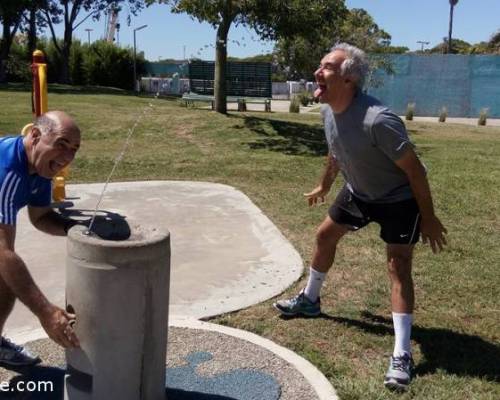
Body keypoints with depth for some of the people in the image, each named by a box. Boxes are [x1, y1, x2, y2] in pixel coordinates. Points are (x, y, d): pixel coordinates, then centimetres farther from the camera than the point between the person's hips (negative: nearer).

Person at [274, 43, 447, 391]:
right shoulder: (329, 111, -13)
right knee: (326, 235, 16)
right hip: (358, 192, 8)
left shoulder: (378, 120, -38)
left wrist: (428, 218, -21)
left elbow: (414, 170, -28)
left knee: (398, 265, -13)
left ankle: (402, 356, -8)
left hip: (399, 198, -8)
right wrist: (324, 187, 21)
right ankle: (310, 300, 40)